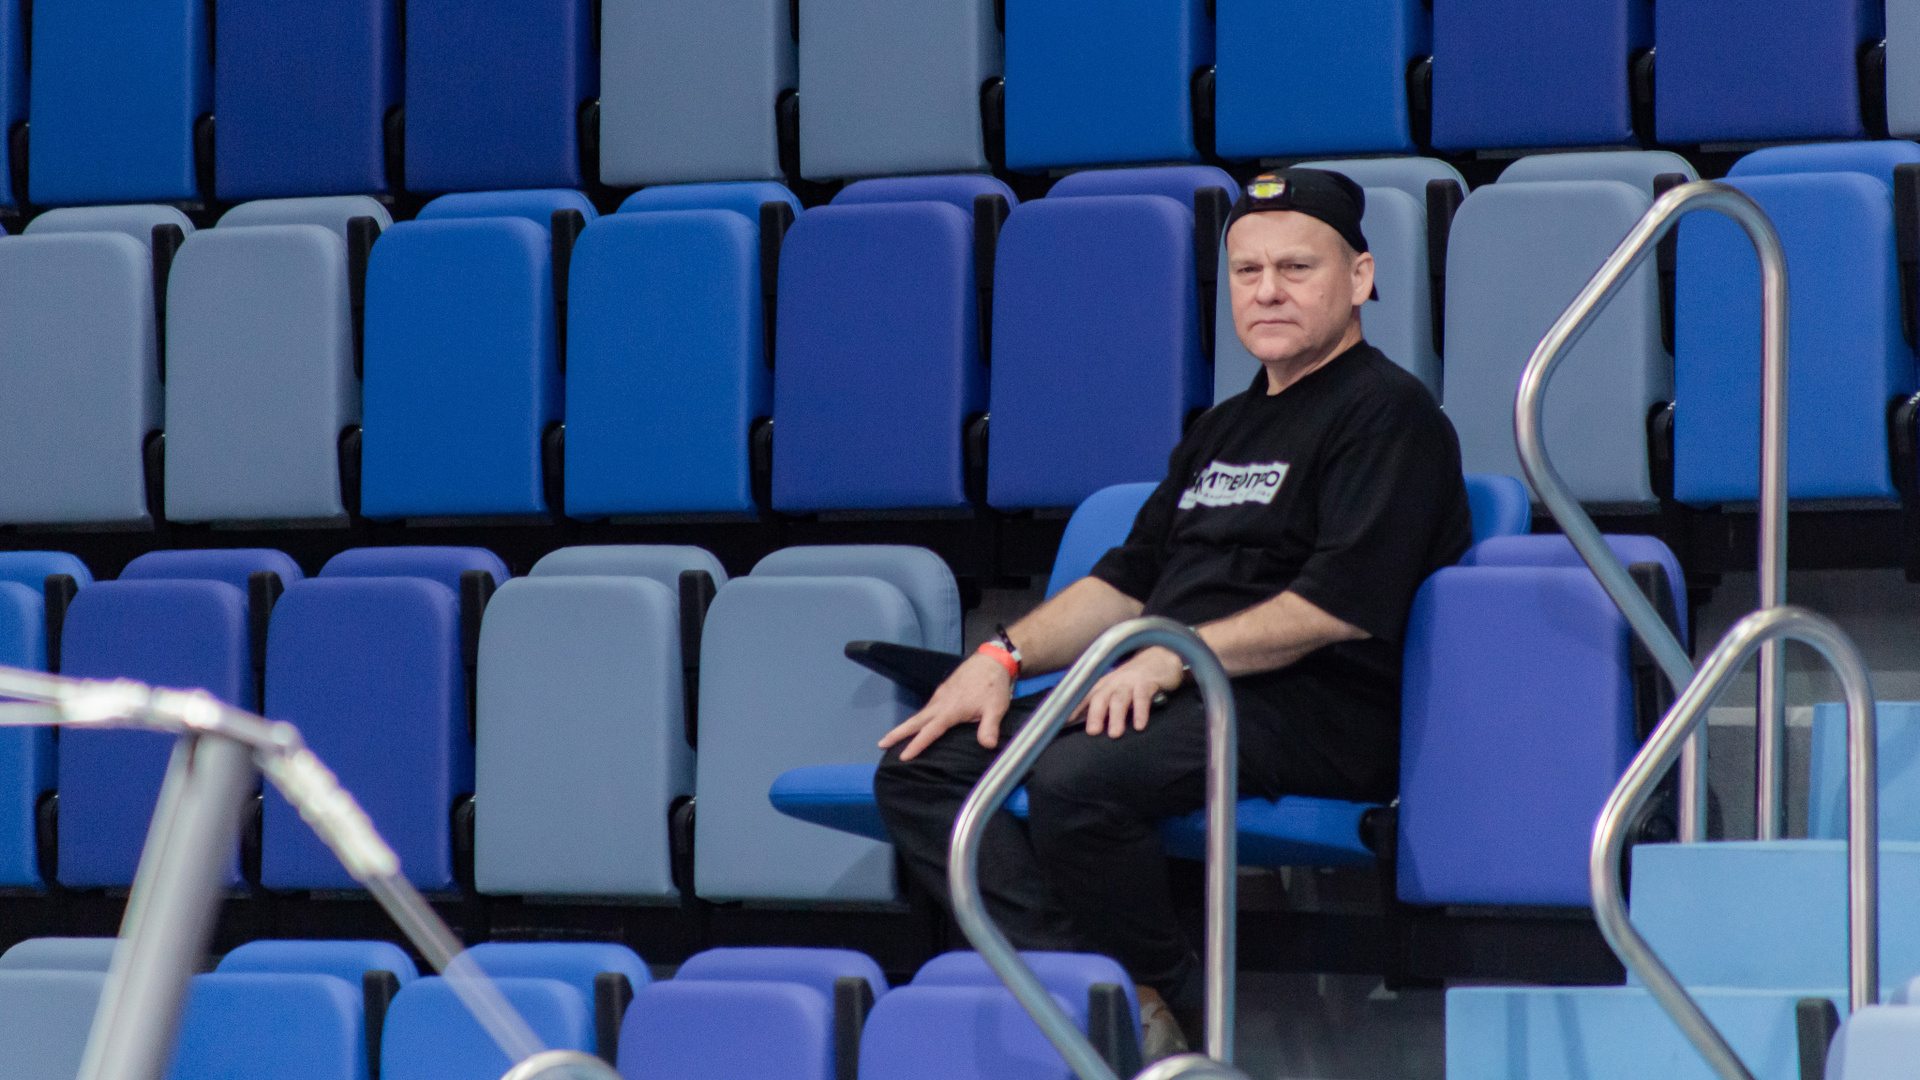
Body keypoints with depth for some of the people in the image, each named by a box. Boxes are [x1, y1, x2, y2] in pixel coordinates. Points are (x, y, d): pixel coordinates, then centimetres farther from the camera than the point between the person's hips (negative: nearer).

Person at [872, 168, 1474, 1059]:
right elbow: (1129, 578, 27)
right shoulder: (1226, 428, 27)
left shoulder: (1386, 412, -2)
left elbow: (1346, 604, -14)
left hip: (1311, 716, -9)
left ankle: (1167, 1006, -14)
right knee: (920, 768, -6)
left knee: (1075, 779, -35)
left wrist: (1175, 656, -18)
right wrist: (1003, 657, 11)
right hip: (1169, 697, 9)